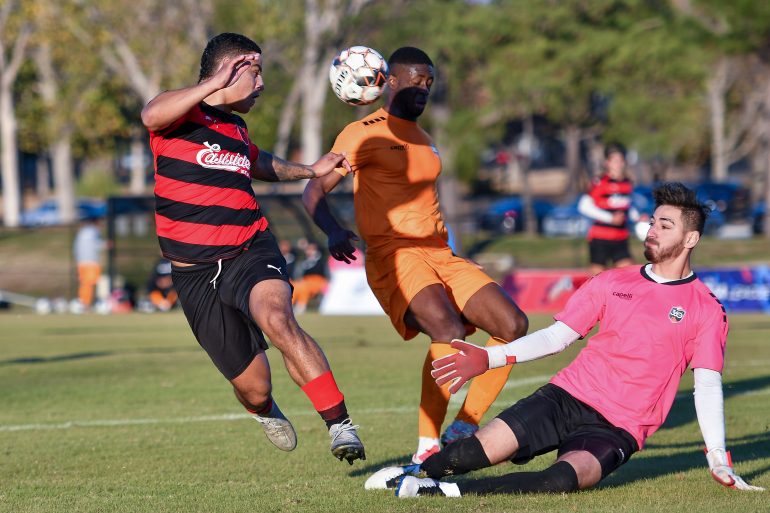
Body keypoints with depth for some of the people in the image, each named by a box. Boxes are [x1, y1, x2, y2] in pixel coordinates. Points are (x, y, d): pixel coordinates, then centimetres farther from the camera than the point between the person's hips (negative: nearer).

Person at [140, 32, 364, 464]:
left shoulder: (237, 129, 19)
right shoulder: (184, 113, -3)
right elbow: (152, 115, -29)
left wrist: (310, 170, 44)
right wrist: (214, 85, -32)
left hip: (251, 252, 3)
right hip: (196, 273, -3)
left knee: (277, 318, -33)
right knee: (254, 389, 4)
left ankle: (339, 424, -33)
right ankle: (267, 412, 44)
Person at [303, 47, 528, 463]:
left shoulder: (423, 140, 23)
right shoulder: (366, 133, -1)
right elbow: (314, 191, -8)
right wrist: (334, 232, -26)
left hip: (440, 255, 8)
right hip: (393, 257, -8)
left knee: (513, 324, -8)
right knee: (449, 332, -32)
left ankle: (464, 429, -2)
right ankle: (428, 447, -25)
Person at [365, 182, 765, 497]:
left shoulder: (706, 310, 3)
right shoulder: (611, 283, 13)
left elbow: (707, 387, -1)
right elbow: (556, 337, 13)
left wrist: (718, 461, -11)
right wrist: (489, 358, 2)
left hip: (618, 429, -3)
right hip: (567, 397, 3)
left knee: (566, 478, -35)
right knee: (480, 451, -19)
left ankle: (447, 491, -37)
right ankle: (414, 474, 7)